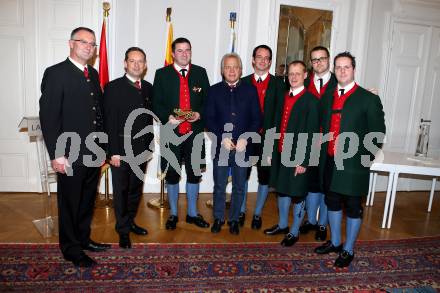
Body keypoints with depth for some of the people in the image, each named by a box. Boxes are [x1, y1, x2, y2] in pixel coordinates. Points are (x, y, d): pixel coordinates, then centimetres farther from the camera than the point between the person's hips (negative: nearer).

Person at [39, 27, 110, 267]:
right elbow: (48, 116, -14)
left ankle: (83, 239, 37)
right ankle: (71, 249, 26)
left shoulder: (93, 74, 11)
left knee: (87, 200, 19)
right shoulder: (55, 73, -10)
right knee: (69, 203, 9)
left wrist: (102, 147, 12)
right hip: (70, 155, -7)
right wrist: (56, 155, -17)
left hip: (93, 153, 7)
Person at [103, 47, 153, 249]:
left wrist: (149, 145, 11)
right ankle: (123, 230, 20)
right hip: (121, 150, -5)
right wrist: (114, 152, -15)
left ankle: (130, 222, 33)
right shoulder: (113, 88, -7)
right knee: (121, 190, 5)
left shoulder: (148, 88, 9)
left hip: (141, 149, 5)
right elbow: (110, 122, -11)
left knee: (136, 188, 15)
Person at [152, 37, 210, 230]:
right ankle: (173, 214, 26)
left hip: (195, 132, 2)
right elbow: (156, 104, 1)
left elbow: (207, 101, 8)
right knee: (172, 175, 9)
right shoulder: (162, 74, 3)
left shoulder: (200, 73, 8)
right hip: (172, 132, -1)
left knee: (194, 174, 10)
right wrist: (168, 117, -17)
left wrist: (199, 114, -11)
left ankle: (192, 213, 27)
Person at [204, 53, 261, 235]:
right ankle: (218, 218, 30)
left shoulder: (250, 90, 4)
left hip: (243, 147, 0)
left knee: (239, 187, 12)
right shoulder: (214, 90, 4)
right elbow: (209, 119, -1)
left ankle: (234, 219, 30)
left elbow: (257, 119, 0)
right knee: (219, 186, 11)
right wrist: (222, 137, -14)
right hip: (220, 147, 0)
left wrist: (245, 138, -13)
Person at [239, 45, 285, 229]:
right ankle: (241, 211, 30)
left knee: (265, 177, 8)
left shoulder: (278, 84, 1)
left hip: (268, 138, -1)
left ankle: (257, 213, 26)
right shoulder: (244, 82, 4)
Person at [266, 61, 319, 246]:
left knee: (297, 195, 7)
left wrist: (304, 161, -15)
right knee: (282, 190, 18)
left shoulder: (311, 101, -10)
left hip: (298, 157, -6)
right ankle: (282, 225, 36)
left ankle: (294, 232, 25)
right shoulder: (283, 97, 9)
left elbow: (312, 134, -13)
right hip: (281, 154, 6)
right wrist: (272, 151, 9)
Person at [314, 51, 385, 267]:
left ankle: (348, 250, 24)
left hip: (353, 165, -5)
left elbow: (377, 134, -4)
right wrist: (324, 153, 5)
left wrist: (363, 158, -9)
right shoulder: (327, 97, 10)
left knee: (353, 207, 7)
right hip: (329, 163, 5)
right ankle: (335, 242, 36)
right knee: (332, 202, 17)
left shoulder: (369, 99, -5)